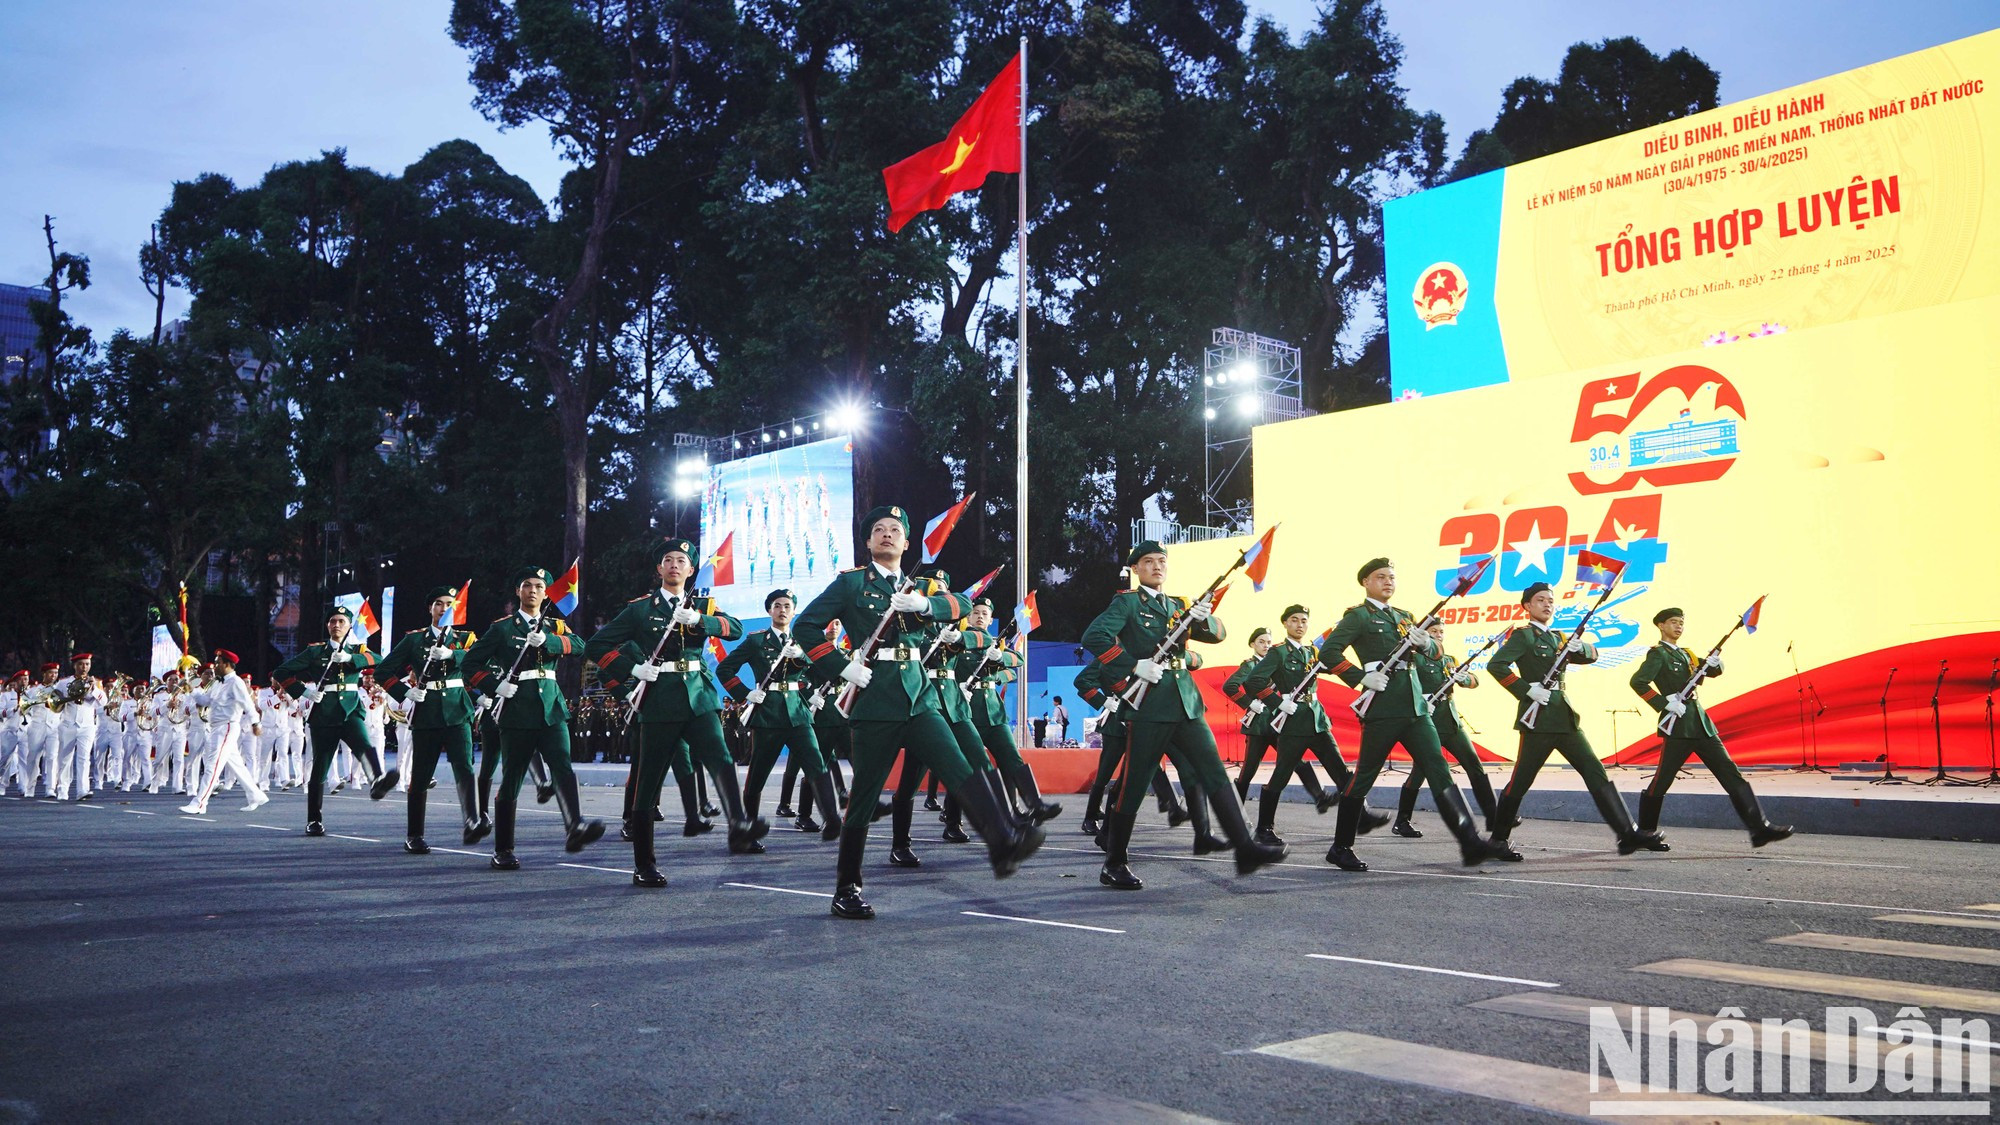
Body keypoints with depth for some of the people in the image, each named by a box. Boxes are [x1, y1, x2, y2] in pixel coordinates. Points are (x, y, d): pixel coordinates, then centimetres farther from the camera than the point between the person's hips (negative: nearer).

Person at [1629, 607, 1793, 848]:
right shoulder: (1657, 654, -4)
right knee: (1660, 783, -2)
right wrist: (1665, 704, -20)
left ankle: (1759, 828, -2)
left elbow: (1712, 672, 20)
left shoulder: (1685, 654, 20)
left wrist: (1714, 663, -3)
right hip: (1678, 727, -8)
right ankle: (1645, 833, 12)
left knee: (1731, 775, 0)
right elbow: (1638, 682, -17)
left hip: (1701, 724, 8)